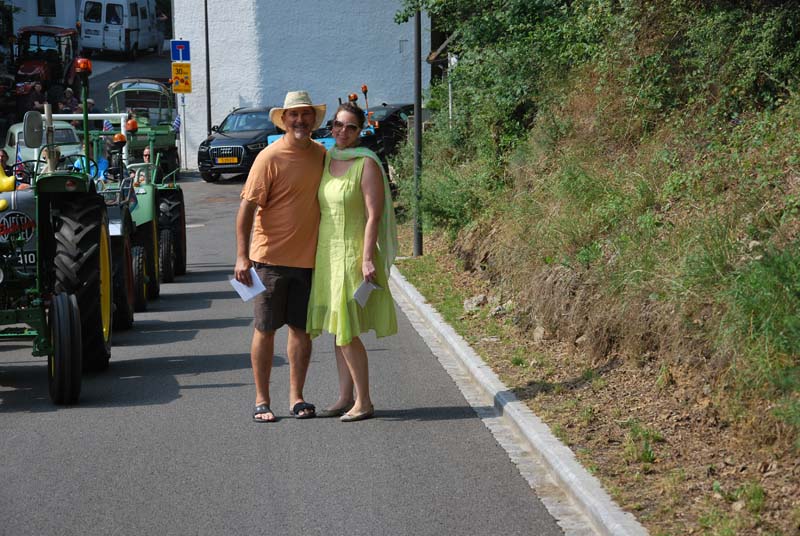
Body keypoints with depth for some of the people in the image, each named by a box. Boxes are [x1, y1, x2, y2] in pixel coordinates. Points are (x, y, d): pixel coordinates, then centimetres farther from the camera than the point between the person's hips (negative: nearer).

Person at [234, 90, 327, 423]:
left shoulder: (321, 155, 7)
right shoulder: (270, 157, -10)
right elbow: (247, 206, -13)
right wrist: (242, 255, -19)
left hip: (308, 257, 5)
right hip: (271, 257, -5)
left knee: (302, 329, 9)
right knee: (265, 330, 3)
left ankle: (296, 397, 18)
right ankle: (261, 400, 10)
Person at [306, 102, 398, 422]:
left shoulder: (366, 164, -9)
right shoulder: (325, 160, 11)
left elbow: (374, 215, -14)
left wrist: (367, 258, -21)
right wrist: (315, 256, 14)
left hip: (352, 255, -7)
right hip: (327, 254, 7)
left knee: (346, 332, -7)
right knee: (337, 331, 10)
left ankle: (364, 402, 2)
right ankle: (345, 398, 17)